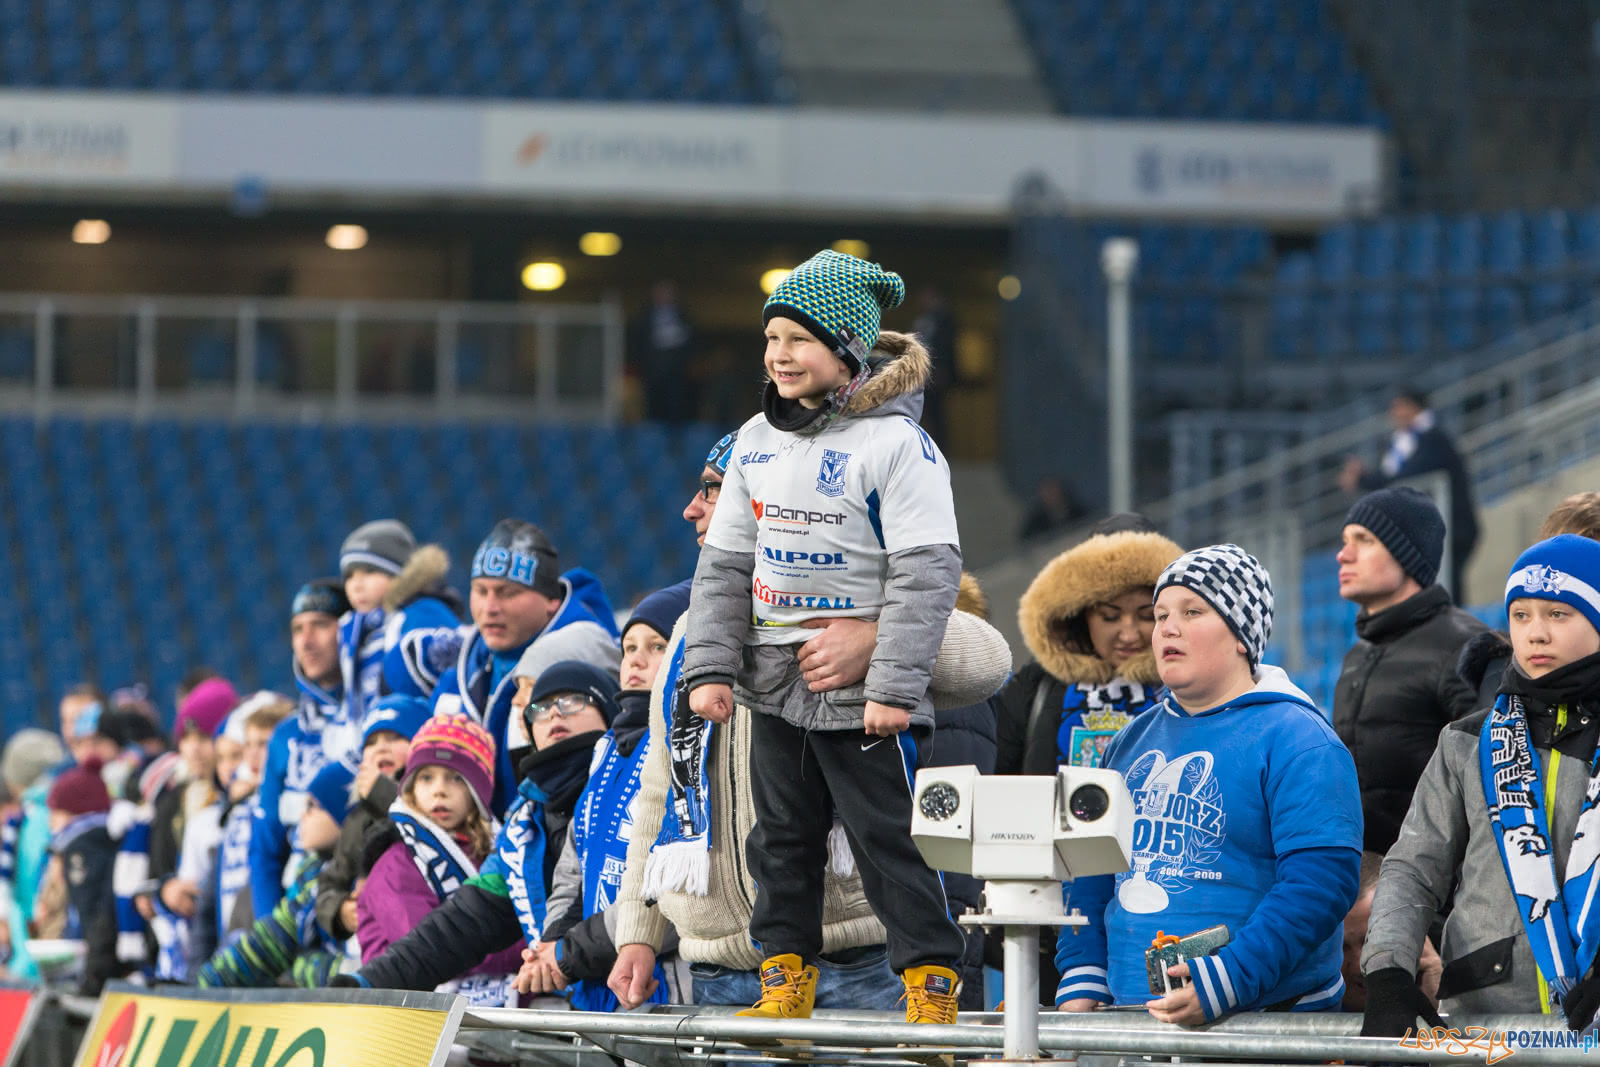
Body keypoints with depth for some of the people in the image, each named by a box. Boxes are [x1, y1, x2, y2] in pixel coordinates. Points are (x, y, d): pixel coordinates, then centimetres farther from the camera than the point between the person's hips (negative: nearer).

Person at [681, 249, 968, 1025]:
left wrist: (893, 687, -21)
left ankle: (933, 982, 4)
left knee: (889, 840, -4)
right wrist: (709, 667, 4)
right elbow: (724, 563, 14)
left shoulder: (895, 443, -13)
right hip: (776, 685, 7)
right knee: (783, 839, 13)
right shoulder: (759, 440, 9)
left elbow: (927, 573, -16)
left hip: (860, 697, -7)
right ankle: (785, 982, 23)